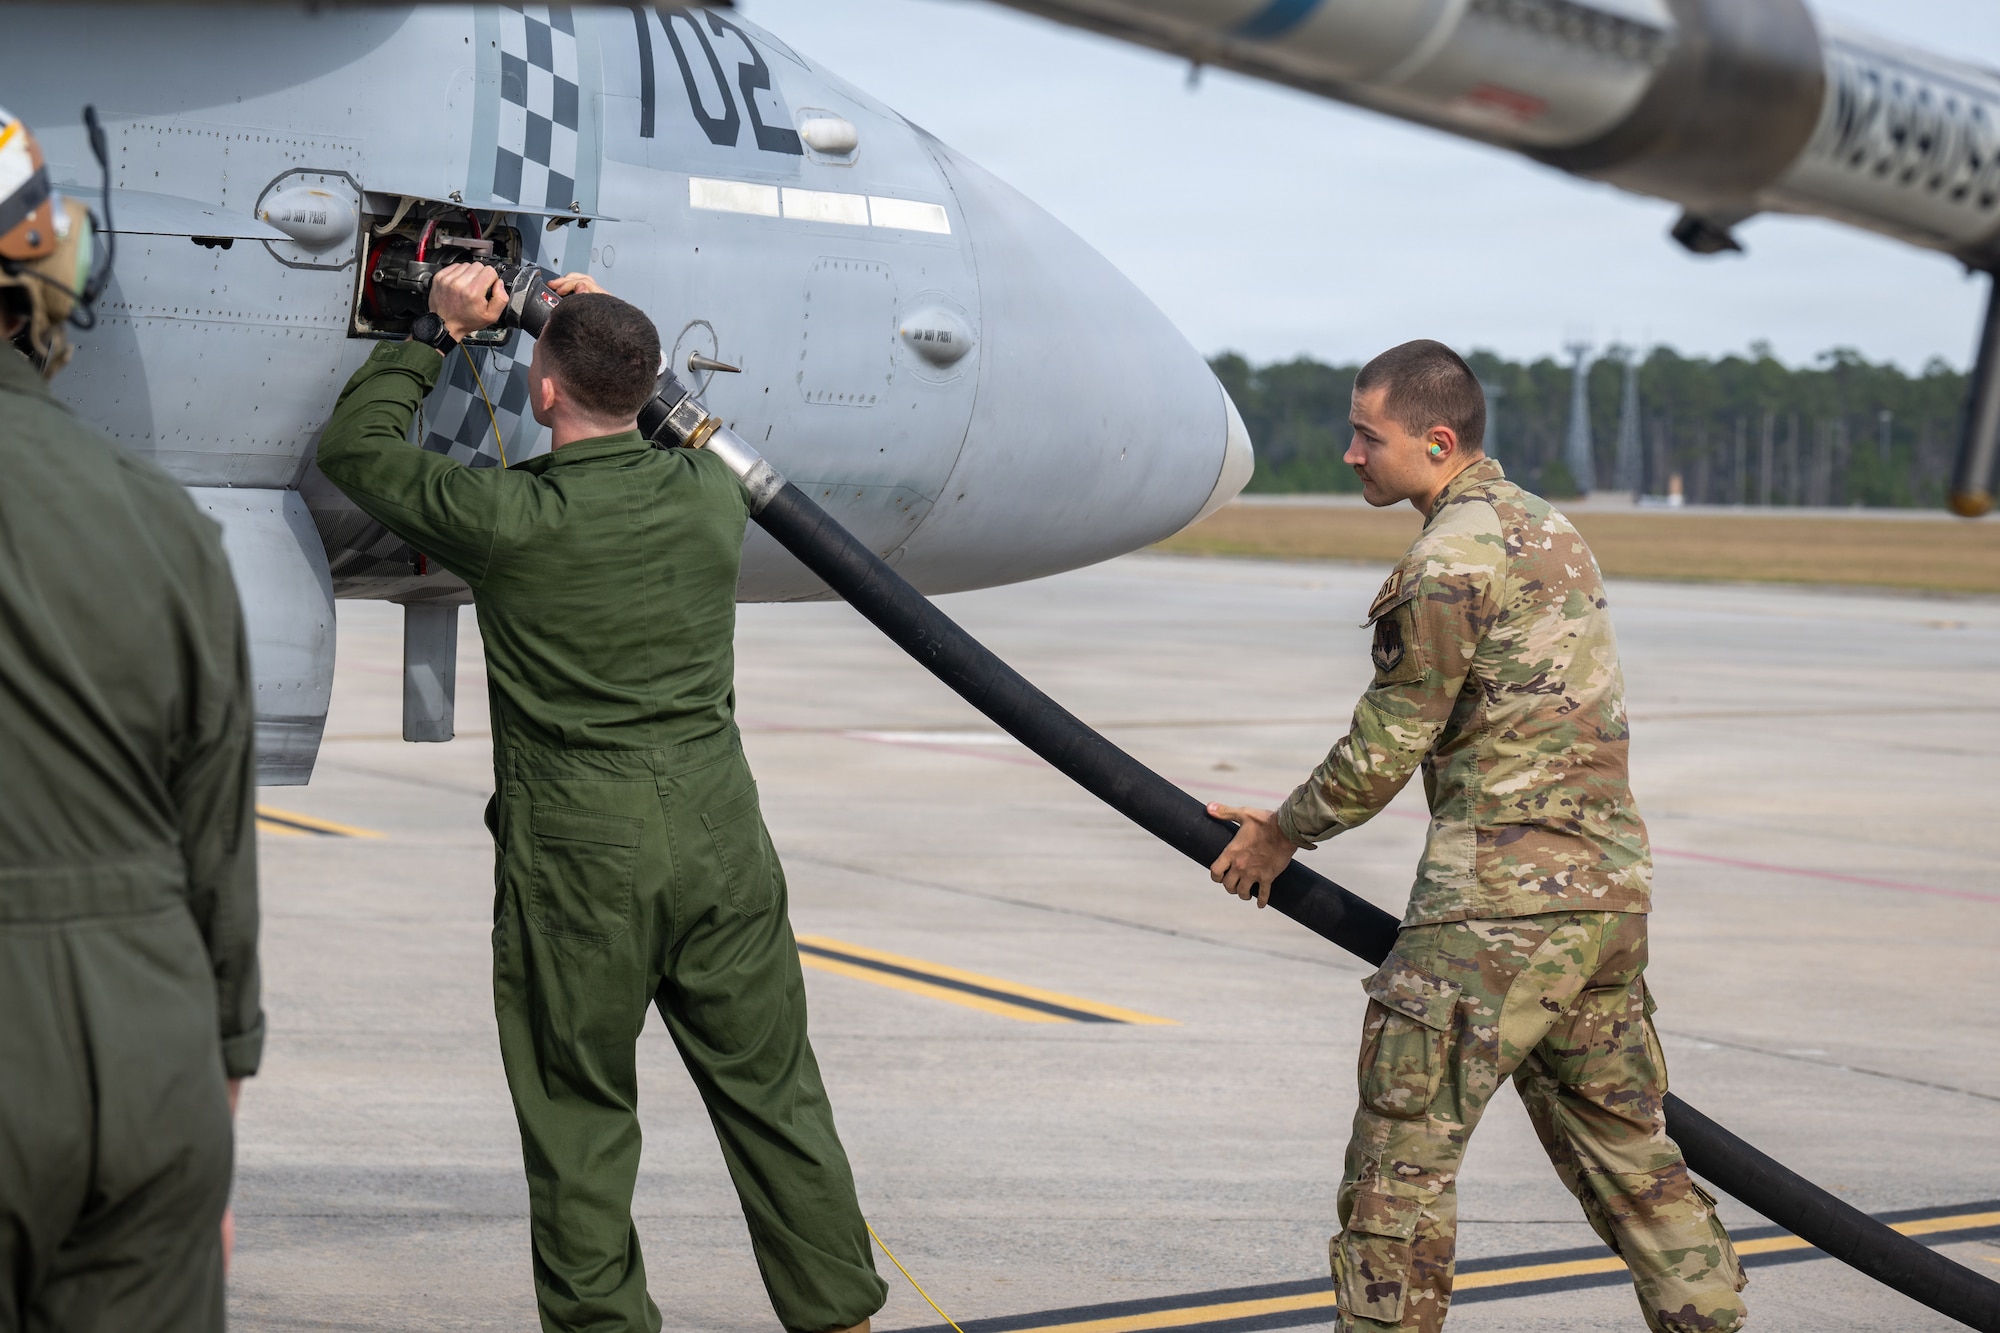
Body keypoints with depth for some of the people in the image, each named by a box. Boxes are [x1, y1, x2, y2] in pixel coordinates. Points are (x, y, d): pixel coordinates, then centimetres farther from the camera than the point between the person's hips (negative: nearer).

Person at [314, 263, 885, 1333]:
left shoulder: (510, 518, -11)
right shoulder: (711, 495, 1)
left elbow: (353, 446, 4)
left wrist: (441, 332, 12)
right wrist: (607, 329, 27)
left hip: (580, 861, -4)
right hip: (718, 840, 4)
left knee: (582, 1123, 7)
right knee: (774, 1101, 12)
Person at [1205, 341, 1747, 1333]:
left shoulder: (1453, 555, -12)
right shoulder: (1548, 528, 17)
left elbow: (1388, 746, -8)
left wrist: (1283, 835, 7)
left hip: (1505, 898, -9)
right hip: (1611, 887, 9)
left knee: (1404, 1147, -2)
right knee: (1622, 1147, 16)